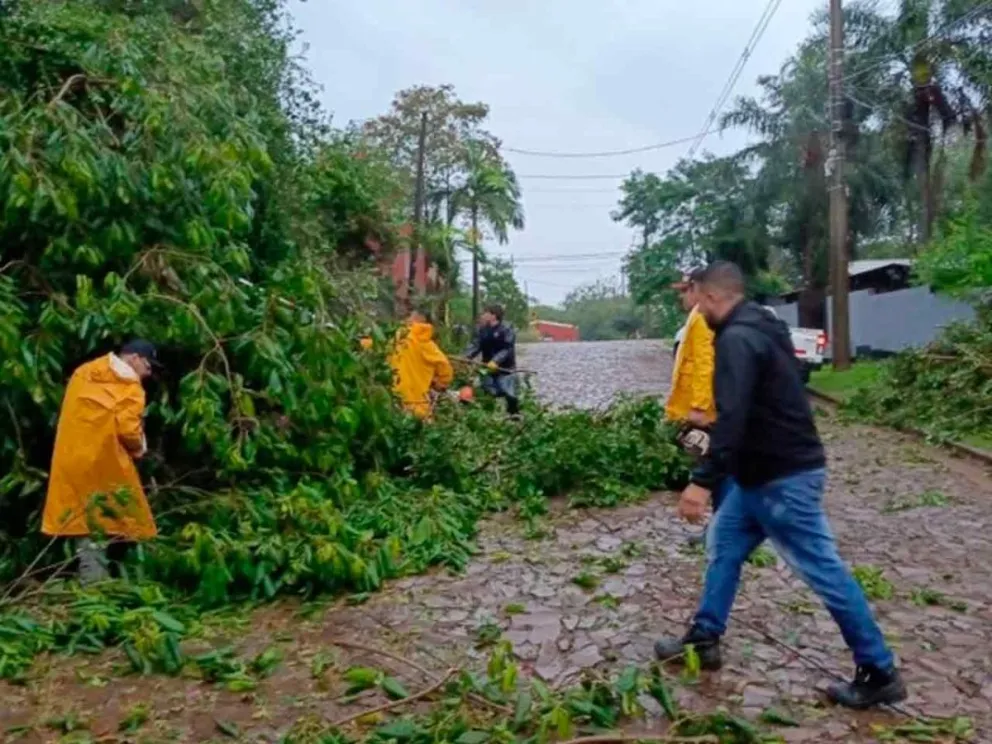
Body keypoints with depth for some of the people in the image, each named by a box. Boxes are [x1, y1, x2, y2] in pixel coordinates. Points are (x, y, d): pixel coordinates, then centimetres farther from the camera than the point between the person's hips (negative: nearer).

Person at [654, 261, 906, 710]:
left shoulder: (737, 339, -20)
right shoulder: (760, 329, 12)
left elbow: (733, 417, -31)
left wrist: (703, 481, -34)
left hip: (783, 477, -11)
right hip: (763, 471, 11)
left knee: (823, 569, 1)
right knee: (723, 543, 16)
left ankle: (879, 673, 16)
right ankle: (704, 639, 26)